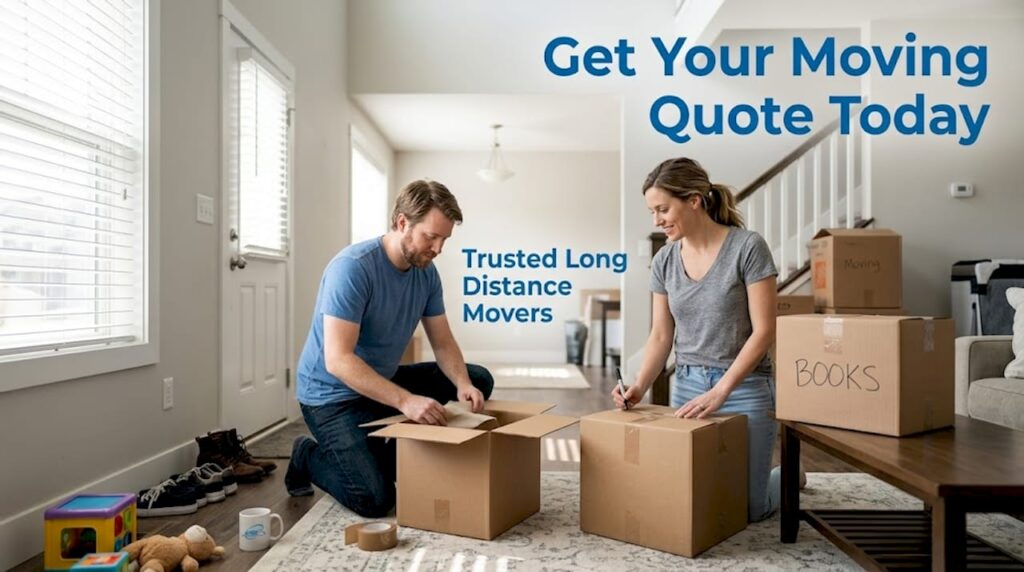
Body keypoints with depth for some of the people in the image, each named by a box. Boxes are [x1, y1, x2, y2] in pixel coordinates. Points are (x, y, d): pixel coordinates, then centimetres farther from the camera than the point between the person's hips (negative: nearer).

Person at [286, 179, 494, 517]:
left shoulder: (426, 273, -3)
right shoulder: (352, 268, -26)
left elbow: (443, 343, 1)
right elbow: (338, 360, -31)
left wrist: (462, 385, -20)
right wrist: (406, 401, -40)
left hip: (386, 381, 8)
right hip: (333, 395, -7)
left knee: (479, 381, 3)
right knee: (374, 498, -21)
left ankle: (392, 456, 9)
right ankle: (309, 457, 10)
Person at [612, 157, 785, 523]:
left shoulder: (747, 247, -15)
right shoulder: (664, 261, 0)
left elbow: (763, 331, -16)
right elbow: (661, 336, 3)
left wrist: (720, 391, -22)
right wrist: (640, 387, -12)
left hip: (743, 388, -4)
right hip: (687, 385, 5)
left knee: (747, 508, 3)